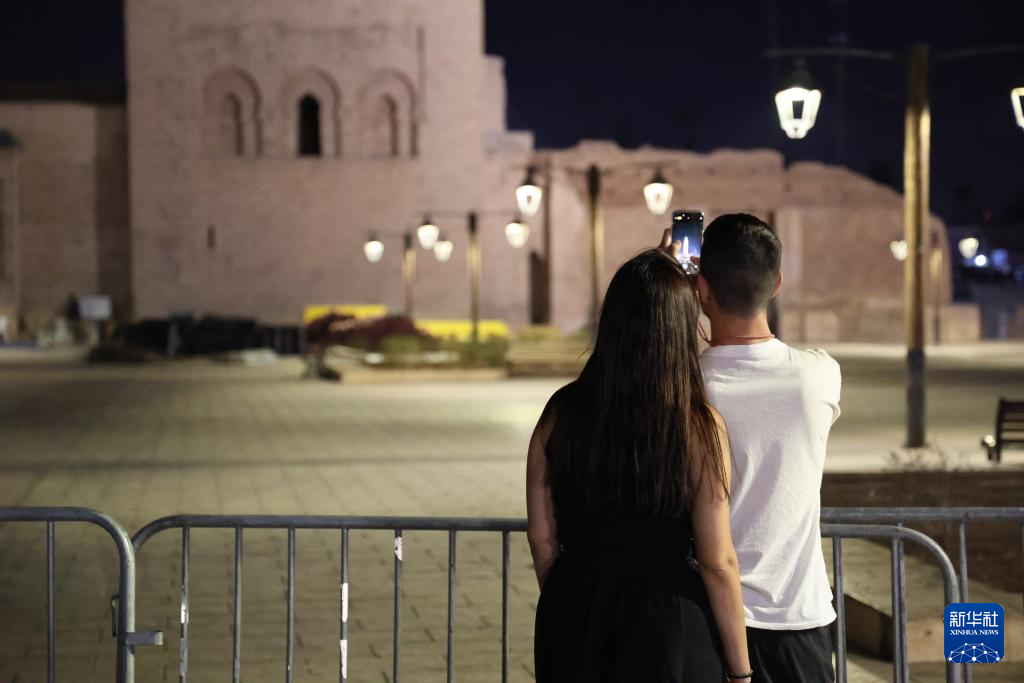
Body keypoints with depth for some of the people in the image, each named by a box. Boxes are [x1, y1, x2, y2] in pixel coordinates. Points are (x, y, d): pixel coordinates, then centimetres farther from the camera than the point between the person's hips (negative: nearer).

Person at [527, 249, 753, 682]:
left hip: (576, 625, 3)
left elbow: (541, 537, 3)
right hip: (668, 623, -3)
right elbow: (717, 562, -11)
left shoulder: (562, 413, -4)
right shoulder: (698, 426, -13)